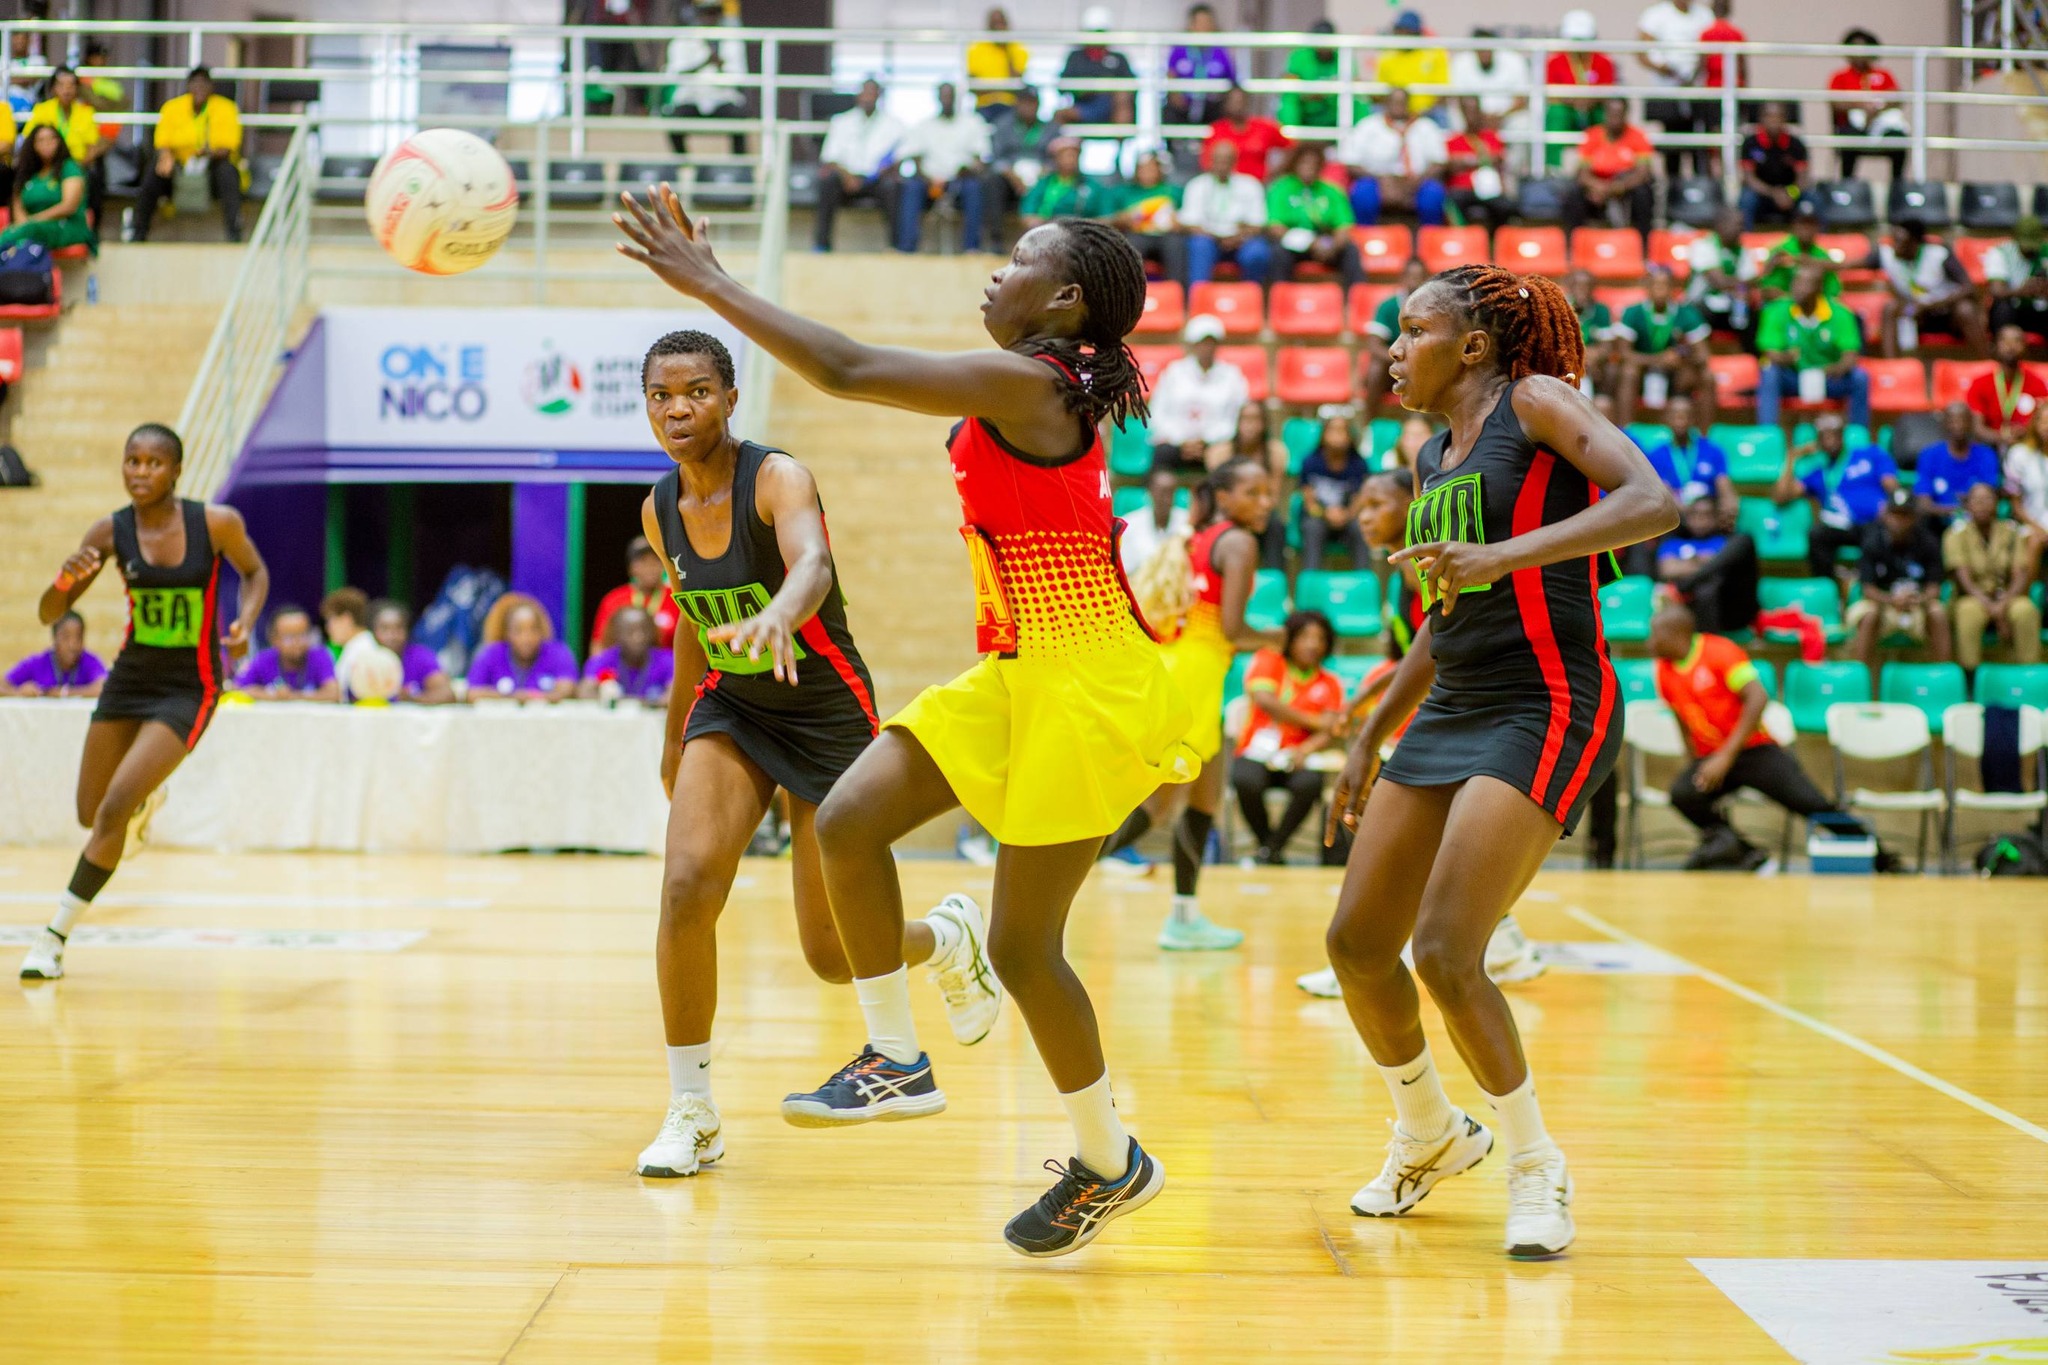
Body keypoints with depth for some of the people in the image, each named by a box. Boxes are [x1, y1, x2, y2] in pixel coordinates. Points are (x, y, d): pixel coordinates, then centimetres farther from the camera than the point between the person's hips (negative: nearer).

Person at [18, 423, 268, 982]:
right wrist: (65, 580, -29)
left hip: (188, 690, -4)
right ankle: (145, 794, 53)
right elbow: (48, 615, -7)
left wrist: (245, 623, -13)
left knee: (113, 811, -18)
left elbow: (255, 572, 7)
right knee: (90, 815, 15)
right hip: (129, 678, 4)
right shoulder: (110, 532, -10)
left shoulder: (218, 524, -14)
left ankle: (55, 936, -8)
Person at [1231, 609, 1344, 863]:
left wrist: (1305, 750, -24)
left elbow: (1330, 733, -1)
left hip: (1296, 759, 2)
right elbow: (1265, 701, -11)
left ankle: (1274, 846, -12)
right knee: (1246, 782, -36)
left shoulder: (1329, 684, 12)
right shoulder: (1268, 661, 6)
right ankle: (1263, 840, -8)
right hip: (1258, 753, -2)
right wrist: (1316, 722, -8)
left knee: (1310, 784, -34)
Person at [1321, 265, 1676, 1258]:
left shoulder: (1539, 403, -6)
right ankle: (1429, 1136, 32)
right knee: (1356, 943, 7)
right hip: (1450, 714, 9)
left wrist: (1505, 553, -32)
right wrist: (1370, 739, 24)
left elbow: (1654, 503, -22)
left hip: (1547, 711, -8)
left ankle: (1537, 1170, 3)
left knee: (1446, 954, -17)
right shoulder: (1433, 458, 17)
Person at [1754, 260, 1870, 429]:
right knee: (1769, 374, -31)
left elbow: (1851, 355, -13)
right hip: (1792, 379, -1)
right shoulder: (1777, 312, -9)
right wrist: (1785, 358, -38)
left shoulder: (1839, 314, -8)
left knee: (1860, 378, -26)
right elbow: (1770, 354, -14)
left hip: (1829, 379, 1)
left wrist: (1839, 368, -37)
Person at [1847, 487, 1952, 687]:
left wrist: (1919, 600, -32)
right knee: (1869, 615, -34)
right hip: (1881, 601, -1)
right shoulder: (1872, 542, -10)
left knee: (1938, 614, -30)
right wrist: (1891, 601, -34)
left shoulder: (1928, 543, -7)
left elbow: (1934, 588, -9)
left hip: (1918, 603, 1)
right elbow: (1868, 589, -13)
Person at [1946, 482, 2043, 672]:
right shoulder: (1956, 533, -1)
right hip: (1973, 598, -2)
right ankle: (1969, 676, -35)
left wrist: (2004, 603, -23)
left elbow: (2021, 577, -2)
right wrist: (1990, 606, -25)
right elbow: (1963, 579, -11)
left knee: (2026, 610, -32)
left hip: (2007, 598, 2)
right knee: (1969, 612, -38)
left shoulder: (2011, 531, 5)